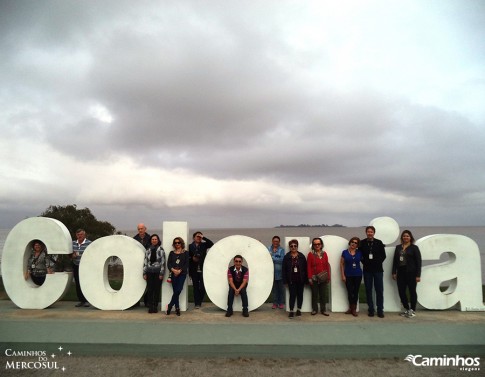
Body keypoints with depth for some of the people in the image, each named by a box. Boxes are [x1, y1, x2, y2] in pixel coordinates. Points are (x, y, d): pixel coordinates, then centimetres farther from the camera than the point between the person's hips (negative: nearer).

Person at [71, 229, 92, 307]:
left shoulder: (89, 243, -7)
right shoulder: (73, 243, 10)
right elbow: (70, 254, 18)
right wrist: (72, 255, -4)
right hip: (76, 266, 5)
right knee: (78, 284, 7)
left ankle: (86, 301, 5)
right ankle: (81, 300, 17)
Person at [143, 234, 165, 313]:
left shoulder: (160, 249, -2)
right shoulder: (148, 250, 7)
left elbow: (163, 262, -4)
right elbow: (145, 262, 9)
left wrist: (161, 273, -8)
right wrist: (144, 273, 4)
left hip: (157, 272, -2)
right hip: (149, 272, 2)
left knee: (157, 290, 3)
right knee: (150, 290, 2)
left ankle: (155, 307, 13)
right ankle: (150, 307, 12)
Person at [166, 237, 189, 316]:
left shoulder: (185, 253, 5)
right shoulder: (172, 253, 12)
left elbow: (187, 264, -3)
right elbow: (168, 263, 3)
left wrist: (180, 271, -15)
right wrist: (173, 270, -15)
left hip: (182, 274, -2)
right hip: (173, 274, 2)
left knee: (178, 290, -12)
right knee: (175, 291, 1)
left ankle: (170, 306, 3)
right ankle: (177, 308, 9)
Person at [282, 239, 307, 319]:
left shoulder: (301, 256, 0)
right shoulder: (287, 257, -2)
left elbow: (305, 268, 1)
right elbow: (284, 269, -1)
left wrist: (305, 279, -3)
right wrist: (285, 281, -4)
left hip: (300, 279, 1)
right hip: (291, 280, -1)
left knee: (300, 294, 10)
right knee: (292, 295, 0)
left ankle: (299, 310, 24)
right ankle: (291, 311, 9)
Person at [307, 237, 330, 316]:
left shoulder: (324, 254, 5)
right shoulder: (310, 254, -5)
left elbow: (327, 266, 7)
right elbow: (308, 267, -5)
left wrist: (328, 277, 5)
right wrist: (309, 278, -9)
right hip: (314, 278, -2)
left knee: (323, 294, 8)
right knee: (314, 294, 7)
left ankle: (323, 310, 19)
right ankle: (314, 309, 19)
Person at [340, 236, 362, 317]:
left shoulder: (359, 253, 1)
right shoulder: (345, 252, -1)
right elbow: (342, 264, 0)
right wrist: (343, 275, -4)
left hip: (358, 275, 1)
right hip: (348, 275, -1)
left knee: (355, 292, 6)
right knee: (350, 292, 4)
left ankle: (354, 309, 19)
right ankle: (351, 308, 23)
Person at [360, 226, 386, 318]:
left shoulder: (379, 243, 0)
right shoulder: (362, 243, 0)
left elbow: (383, 255, 4)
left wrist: (378, 262, -4)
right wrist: (364, 262, -3)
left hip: (378, 270, 0)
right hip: (367, 270, 1)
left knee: (379, 290, 1)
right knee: (368, 290, 6)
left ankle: (380, 310, 12)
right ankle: (371, 309, 16)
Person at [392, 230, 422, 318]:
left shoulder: (414, 247, -3)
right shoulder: (398, 247, 10)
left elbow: (418, 262, -6)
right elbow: (395, 260, 10)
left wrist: (418, 275, -12)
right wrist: (394, 272, 5)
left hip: (411, 273, -4)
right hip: (401, 272, 4)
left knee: (412, 291, 4)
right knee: (401, 291, 5)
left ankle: (413, 310, 17)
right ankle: (406, 309, 22)